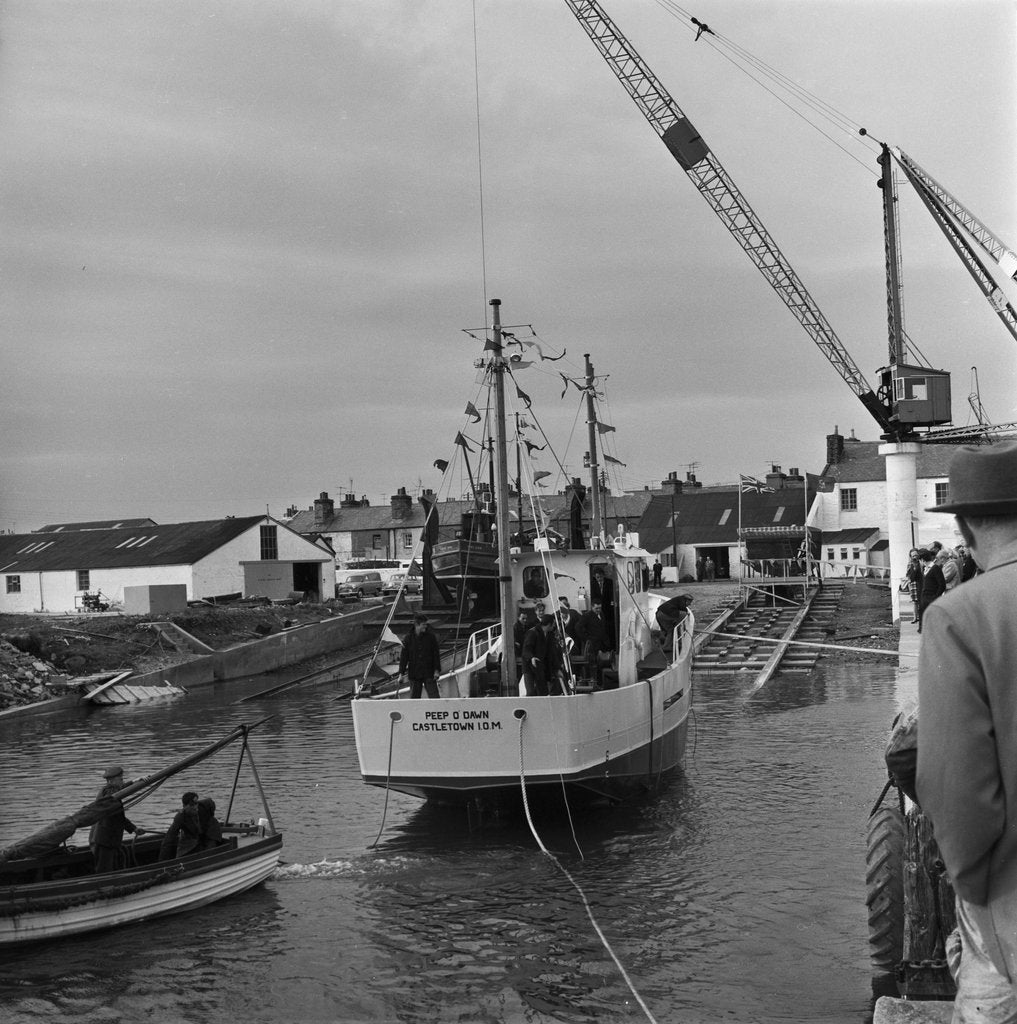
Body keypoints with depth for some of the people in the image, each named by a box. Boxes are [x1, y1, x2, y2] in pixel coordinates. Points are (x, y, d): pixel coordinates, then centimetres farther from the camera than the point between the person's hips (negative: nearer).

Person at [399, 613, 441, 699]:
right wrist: (401, 673, -2)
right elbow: (404, 656, 1)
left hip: (429, 673, -1)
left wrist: (437, 670, -4)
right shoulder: (409, 638, -1)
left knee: (434, 697, -4)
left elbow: (436, 654, 1)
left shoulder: (431, 636, -2)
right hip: (414, 674, 1)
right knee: (414, 697, 5)